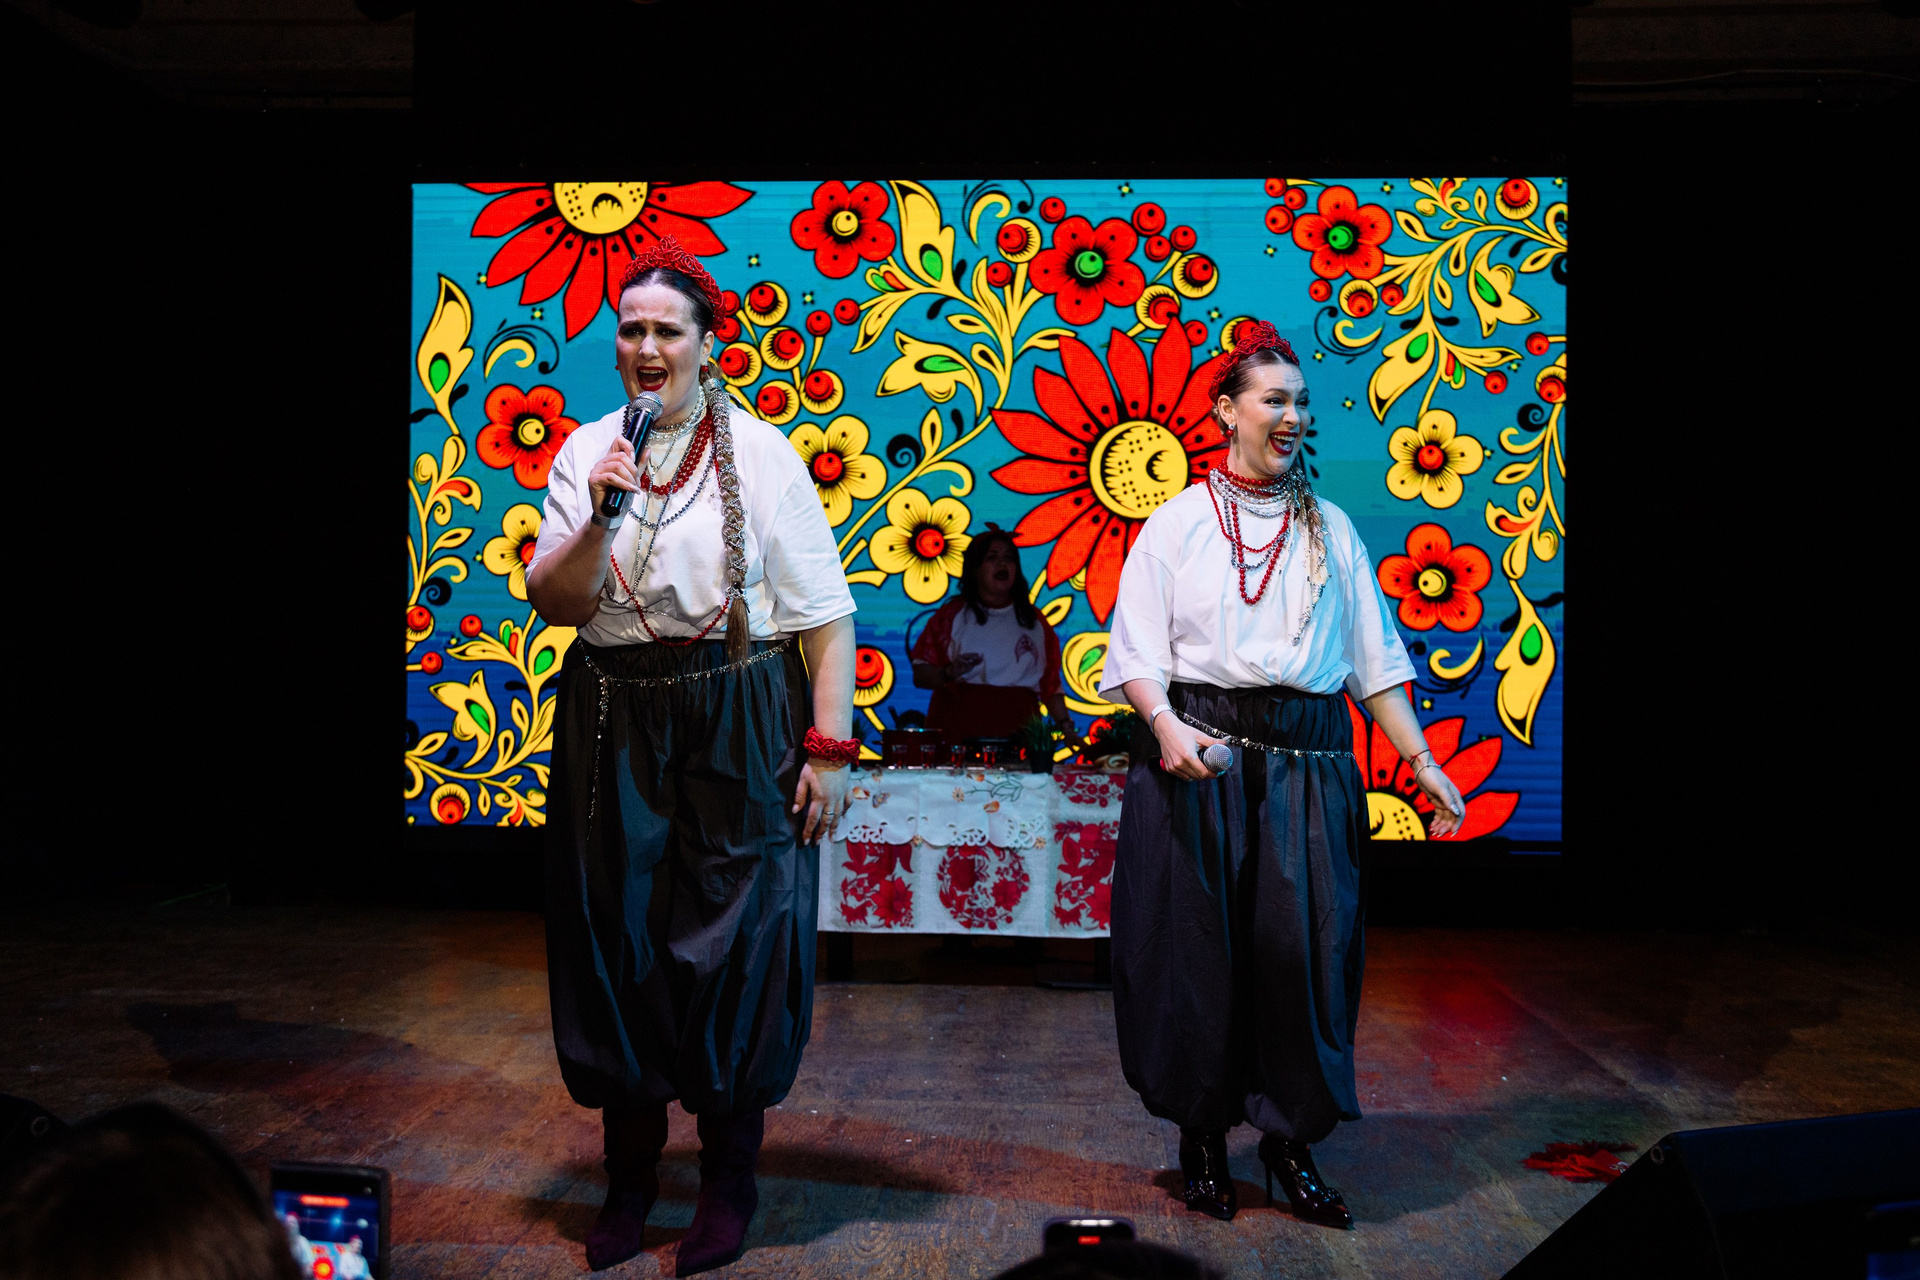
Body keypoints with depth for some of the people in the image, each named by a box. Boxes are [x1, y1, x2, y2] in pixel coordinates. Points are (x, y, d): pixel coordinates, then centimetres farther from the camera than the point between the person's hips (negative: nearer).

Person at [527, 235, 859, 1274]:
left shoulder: (760, 452, -4)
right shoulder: (586, 452, 6)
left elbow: (825, 612, -6)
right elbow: (553, 603, 0)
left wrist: (830, 747, -11)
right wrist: (601, 518, -16)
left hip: (737, 728, -3)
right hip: (613, 725, 3)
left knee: (732, 947, 3)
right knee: (619, 943, 10)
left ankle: (729, 1180, 22)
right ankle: (630, 1175, 28)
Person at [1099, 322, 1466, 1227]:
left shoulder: (1330, 530, 13)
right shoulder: (1178, 524, 4)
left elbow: (1374, 657, 10)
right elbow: (1137, 655, -2)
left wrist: (1420, 760, 2)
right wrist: (1166, 726, -20)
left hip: (1309, 765, 2)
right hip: (1201, 756, -2)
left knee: (1304, 948, 0)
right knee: (1197, 949, 2)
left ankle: (1291, 1143, 16)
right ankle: (1201, 1136, 20)